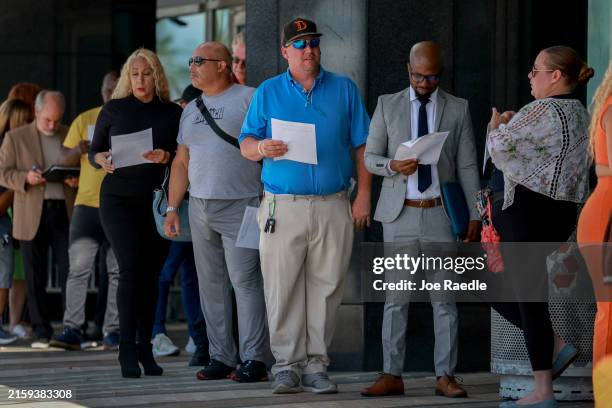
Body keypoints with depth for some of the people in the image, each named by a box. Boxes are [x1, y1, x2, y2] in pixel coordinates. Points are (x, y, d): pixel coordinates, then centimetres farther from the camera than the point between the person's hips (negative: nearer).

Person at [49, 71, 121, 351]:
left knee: (119, 271, 3)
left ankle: (113, 331, 7)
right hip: (87, 203, 0)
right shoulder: (85, 120, 9)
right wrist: (79, 150, -14)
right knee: (79, 267, -7)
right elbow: (64, 159, 7)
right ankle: (72, 330, -7)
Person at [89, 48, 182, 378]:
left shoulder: (173, 113, 7)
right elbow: (94, 151, 11)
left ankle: (144, 347, 12)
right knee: (131, 267, -13)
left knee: (151, 273, 3)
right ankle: (127, 348, -12)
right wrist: (101, 160, -11)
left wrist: (167, 156, -15)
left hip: (156, 201, 1)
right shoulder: (113, 110, 6)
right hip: (119, 199, -1)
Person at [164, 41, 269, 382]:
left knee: (245, 281, -10)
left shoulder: (249, 99, -3)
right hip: (200, 209, 7)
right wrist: (172, 207, 14)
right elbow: (182, 162, 21)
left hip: (239, 207, -7)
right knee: (211, 284, 6)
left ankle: (254, 359, -9)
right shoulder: (192, 110, 18)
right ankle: (220, 357, 11)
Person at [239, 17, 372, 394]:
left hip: (333, 206, 1)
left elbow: (362, 146, 9)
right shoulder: (268, 92, 9)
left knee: (326, 288, 1)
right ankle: (288, 364, 2)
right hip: (283, 206, -1)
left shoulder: (345, 89, 10)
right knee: (282, 288, -5)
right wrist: (261, 147, -16)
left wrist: (364, 195, 1)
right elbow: (245, 144, 7)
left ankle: (316, 364, 7)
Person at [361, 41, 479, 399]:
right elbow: (370, 157, 7)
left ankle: (446, 376, 4)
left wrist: (475, 215, -1)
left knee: (445, 298, 0)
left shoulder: (458, 109, 6)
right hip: (400, 214, 0)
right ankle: (392, 376, 4)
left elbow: (468, 166, 5)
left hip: (441, 215, 0)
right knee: (396, 297, 1)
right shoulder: (388, 105, 7)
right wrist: (393, 165, -15)